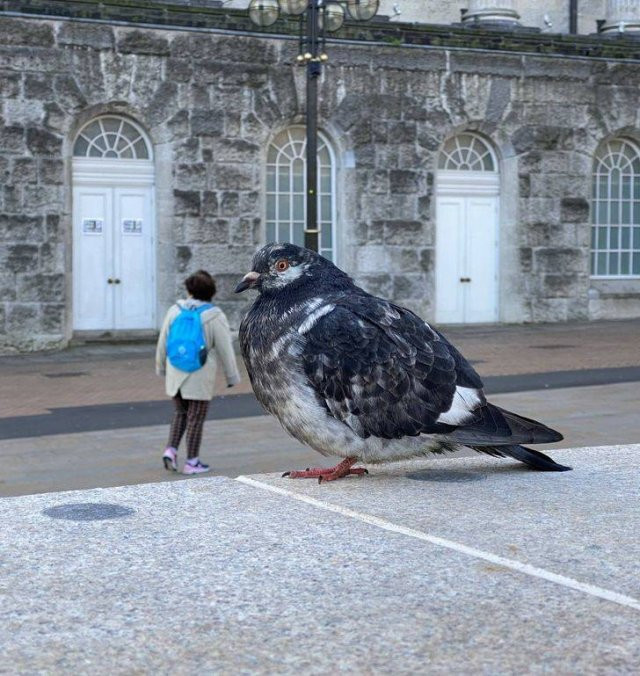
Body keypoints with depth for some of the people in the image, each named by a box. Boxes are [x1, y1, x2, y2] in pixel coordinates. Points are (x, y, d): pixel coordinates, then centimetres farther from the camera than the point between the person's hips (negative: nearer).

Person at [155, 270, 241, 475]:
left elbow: (163, 342, 4)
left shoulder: (175, 311, -2)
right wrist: (232, 376, 2)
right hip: (200, 377, -4)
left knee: (181, 413, 21)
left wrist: (161, 367, 19)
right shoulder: (215, 317, -12)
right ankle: (192, 462, 11)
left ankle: (171, 450, 7)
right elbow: (225, 350, -8)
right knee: (196, 419, 6)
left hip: (176, 373, 4)